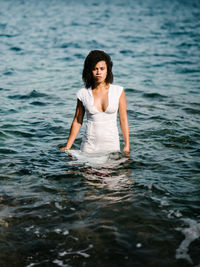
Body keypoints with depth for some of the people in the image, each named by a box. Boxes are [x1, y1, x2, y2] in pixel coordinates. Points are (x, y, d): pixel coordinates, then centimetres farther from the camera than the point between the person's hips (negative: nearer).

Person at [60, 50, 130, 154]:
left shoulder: (118, 91, -1)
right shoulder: (83, 93, 0)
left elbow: (123, 120, 1)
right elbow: (77, 121, 6)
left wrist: (127, 145, -3)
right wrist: (67, 147, 6)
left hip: (112, 145, 0)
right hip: (89, 146, 0)